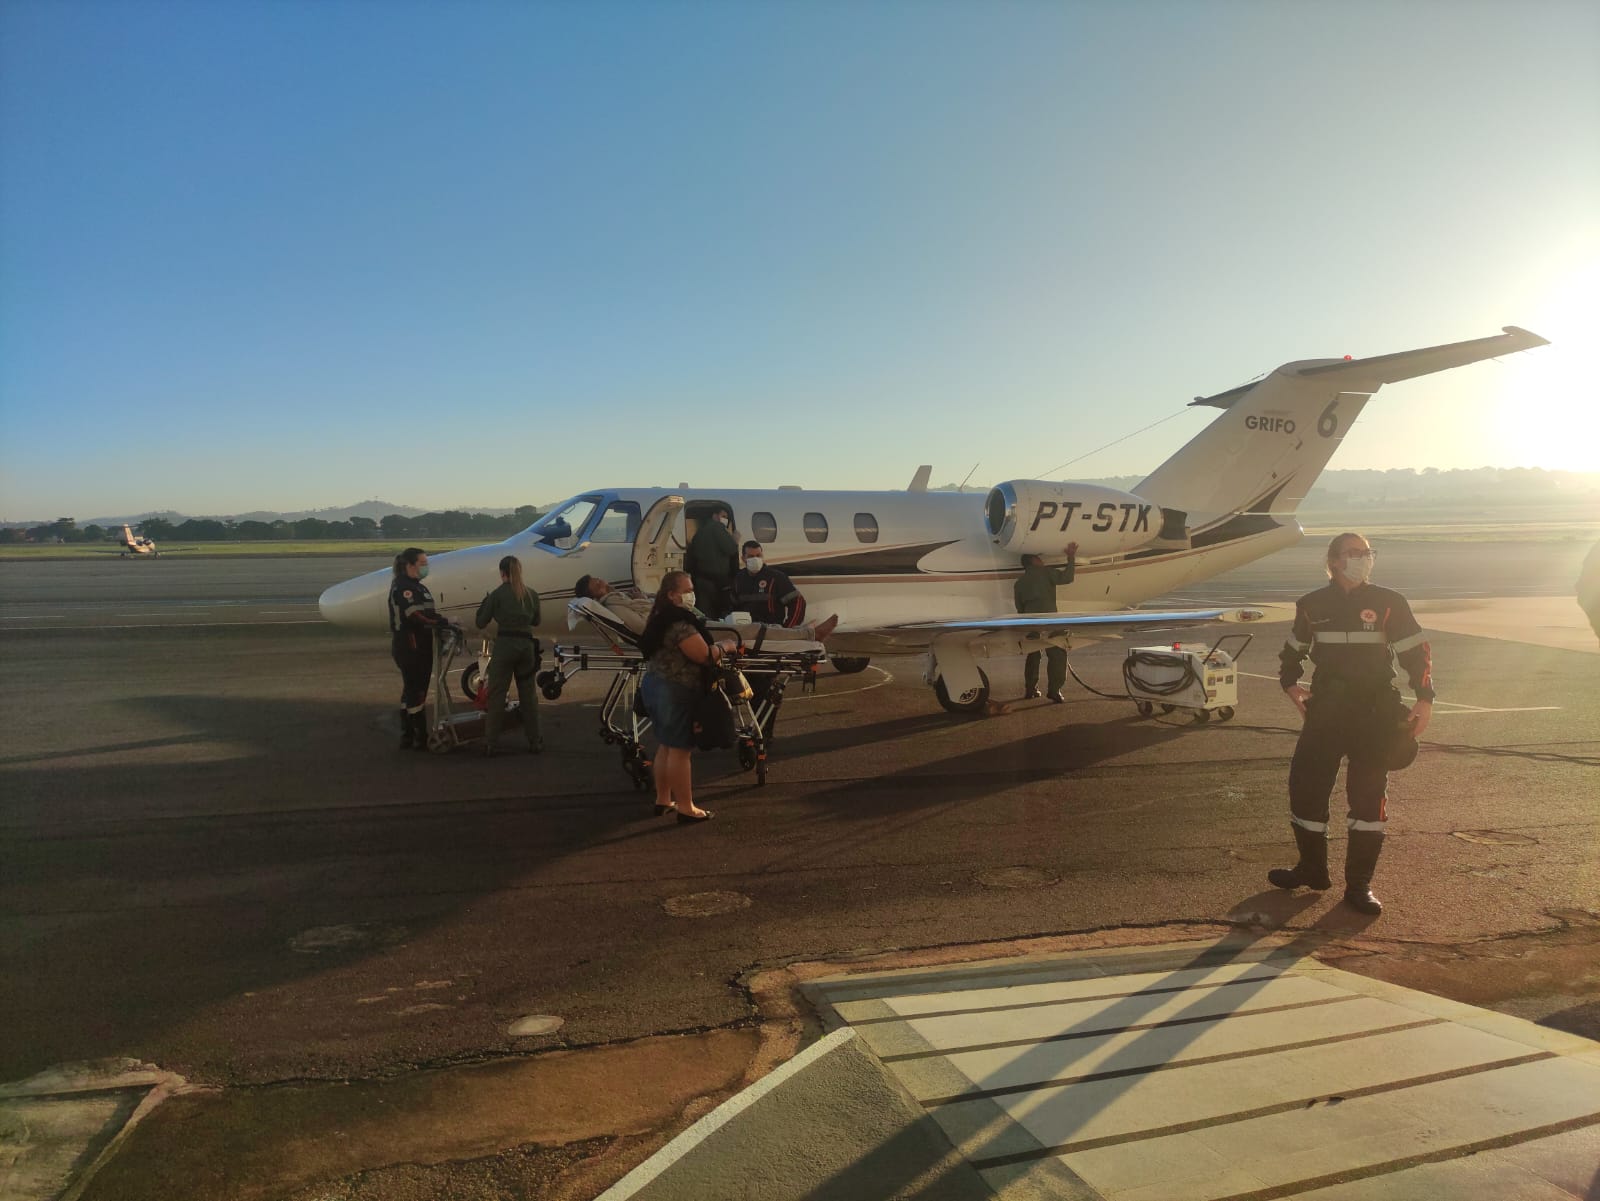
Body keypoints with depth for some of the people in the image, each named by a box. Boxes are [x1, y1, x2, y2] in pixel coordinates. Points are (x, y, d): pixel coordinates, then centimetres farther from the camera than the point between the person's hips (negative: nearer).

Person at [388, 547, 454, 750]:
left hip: (420, 647, 10)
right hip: (409, 647, -10)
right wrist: (445, 622, -19)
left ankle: (407, 736, 21)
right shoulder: (402, 587, -14)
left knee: (411, 690, 14)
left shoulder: (418, 587, 18)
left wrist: (445, 623, 3)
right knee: (416, 691, -6)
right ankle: (420, 739, -2)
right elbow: (417, 615, -24)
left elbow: (429, 613, 18)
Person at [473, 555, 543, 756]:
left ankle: (490, 742, 4)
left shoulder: (497, 594, -5)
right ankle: (534, 741, 15)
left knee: (497, 694, 3)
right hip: (526, 645, 4)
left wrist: (485, 601, 15)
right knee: (528, 694, 12)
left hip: (504, 645, -3)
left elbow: (481, 623, 2)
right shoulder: (532, 594, 7)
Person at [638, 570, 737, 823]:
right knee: (680, 750, -3)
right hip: (675, 691, -10)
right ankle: (685, 807, 4)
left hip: (656, 685, 10)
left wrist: (715, 645, 12)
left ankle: (663, 799, 27)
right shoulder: (679, 622, -21)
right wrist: (725, 646, -5)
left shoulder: (663, 617, 12)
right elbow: (704, 655, -23)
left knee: (667, 746, 18)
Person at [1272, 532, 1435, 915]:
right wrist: (1290, 684, 7)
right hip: (1326, 709, 2)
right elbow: (1292, 650, 19)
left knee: (1369, 796, 1)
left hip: (1375, 714, -2)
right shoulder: (1313, 605, 4)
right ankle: (1312, 869, 21)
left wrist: (1425, 699, -8)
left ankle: (1359, 884, 12)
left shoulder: (1388, 603, -2)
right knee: (1305, 786, 2)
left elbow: (1416, 651, 1)